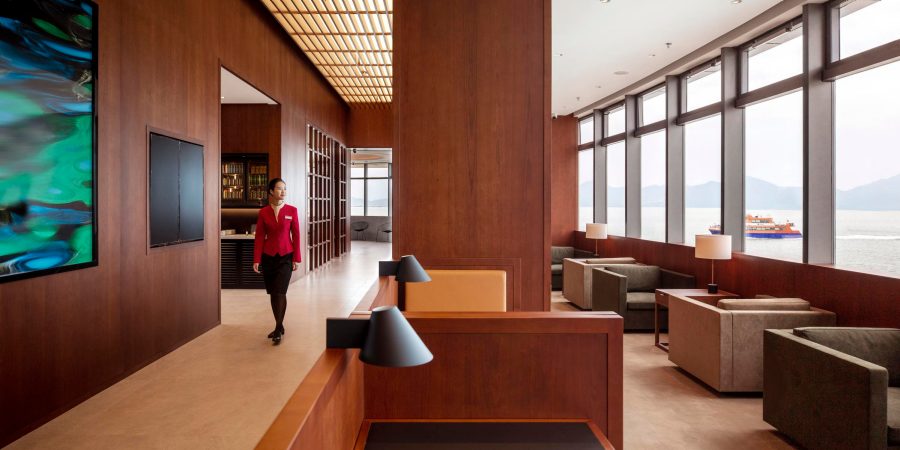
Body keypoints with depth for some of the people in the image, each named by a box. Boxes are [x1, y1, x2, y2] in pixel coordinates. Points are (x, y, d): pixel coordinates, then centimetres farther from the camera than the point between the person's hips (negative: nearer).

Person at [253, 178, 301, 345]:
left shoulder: (292, 210, -3)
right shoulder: (263, 212, -1)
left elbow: (296, 235, -2)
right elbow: (259, 237, 0)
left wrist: (296, 259, -4)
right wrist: (256, 259, -5)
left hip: (286, 256, -2)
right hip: (268, 256, 2)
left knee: (280, 292, -8)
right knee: (272, 293, 10)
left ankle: (278, 329, 3)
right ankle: (279, 326, 25)